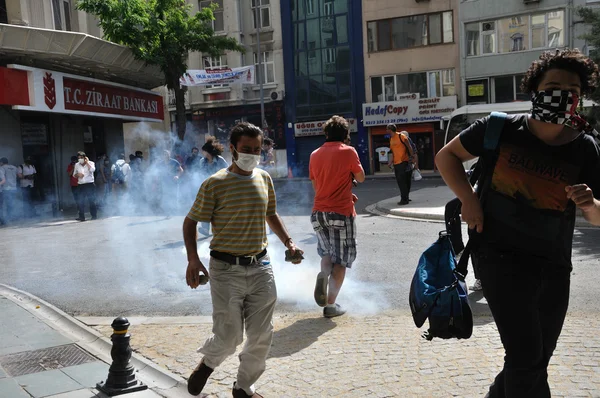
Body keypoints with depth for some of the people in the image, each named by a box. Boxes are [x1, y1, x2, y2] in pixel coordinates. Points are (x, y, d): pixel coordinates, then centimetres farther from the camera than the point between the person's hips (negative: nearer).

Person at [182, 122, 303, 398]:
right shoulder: (215, 184, -10)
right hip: (226, 271, -5)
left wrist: (288, 242, 9)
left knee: (262, 336, 9)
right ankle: (207, 363, 34)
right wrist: (193, 259, -15)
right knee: (228, 338, -2)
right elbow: (190, 222, -3)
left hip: (260, 268, 5)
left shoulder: (264, 179, 6)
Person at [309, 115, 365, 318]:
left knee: (327, 252, 23)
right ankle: (331, 305, 6)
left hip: (319, 212, 5)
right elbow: (360, 178, 2)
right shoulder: (348, 151, -7)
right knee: (341, 260, 7)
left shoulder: (315, 155, 9)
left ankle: (323, 274, -8)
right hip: (341, 212, -4)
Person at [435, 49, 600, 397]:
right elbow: (446, 156, 2)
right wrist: (469, 201, -11)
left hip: (554, 265, 4)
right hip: (500, 256, -4)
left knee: (536, 361, 17)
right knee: (527, 357, -13)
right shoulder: (500, 129, -9)